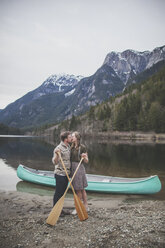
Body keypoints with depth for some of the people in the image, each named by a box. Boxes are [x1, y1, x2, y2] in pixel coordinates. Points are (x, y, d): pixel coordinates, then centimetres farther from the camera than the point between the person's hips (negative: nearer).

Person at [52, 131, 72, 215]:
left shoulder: (68, 147, 10)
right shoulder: (59, 148, -17)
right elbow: (55, 162, -23)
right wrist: (57, 154, -41)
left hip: (66, 174, 8)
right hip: (60, 174, -8)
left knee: (63, 192, 17)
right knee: (58, 192, 3)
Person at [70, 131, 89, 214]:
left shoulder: (82, 147, -11)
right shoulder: (72, 147, 9)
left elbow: (86, 161, -9)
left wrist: (84, 157, -29)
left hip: (79, 168, -7)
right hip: (72, 168, 7)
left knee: (78, 189, 5)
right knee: (81, 189, 17)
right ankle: (86, 206, 30)